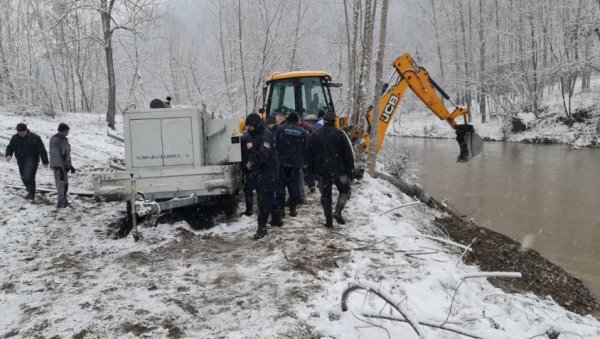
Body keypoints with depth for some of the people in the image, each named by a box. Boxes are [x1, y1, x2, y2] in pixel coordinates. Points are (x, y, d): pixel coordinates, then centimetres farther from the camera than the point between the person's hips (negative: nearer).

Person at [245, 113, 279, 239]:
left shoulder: (266, 136, -20)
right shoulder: (259, 135, 11)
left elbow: (263, 156, -28)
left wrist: (251, 149, -20)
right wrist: (252, 162, 10)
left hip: (268, 172, -10)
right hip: (262, 171, 10)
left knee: (264, 200, -9)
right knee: (269, 197, 19)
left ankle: (262, 227, -6)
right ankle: (276, 219, 33)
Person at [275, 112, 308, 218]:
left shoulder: (280, 129, -3)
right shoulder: (302, 132, 5)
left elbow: (275, 145, -5)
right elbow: (306, 149, 7)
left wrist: (276, 158, 5)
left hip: (282, 162, -2)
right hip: (296, 164, 2)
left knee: (280, 185, 5)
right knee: (294, 186, 7)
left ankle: (280, 208, 4)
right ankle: (293, 209, 9)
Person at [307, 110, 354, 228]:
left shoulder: (315, 135, 5)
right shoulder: (339, 134, -5)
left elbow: (310, 155, 10)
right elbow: (348, 153, -5)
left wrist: (311, 171, 17)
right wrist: (350, 169, 3)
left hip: (322, 171, 3)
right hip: (339, 169, -2)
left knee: (325, 195, 10)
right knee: (345, 191, 14)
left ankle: (328, 220, 9)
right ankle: (338, 212, -4)